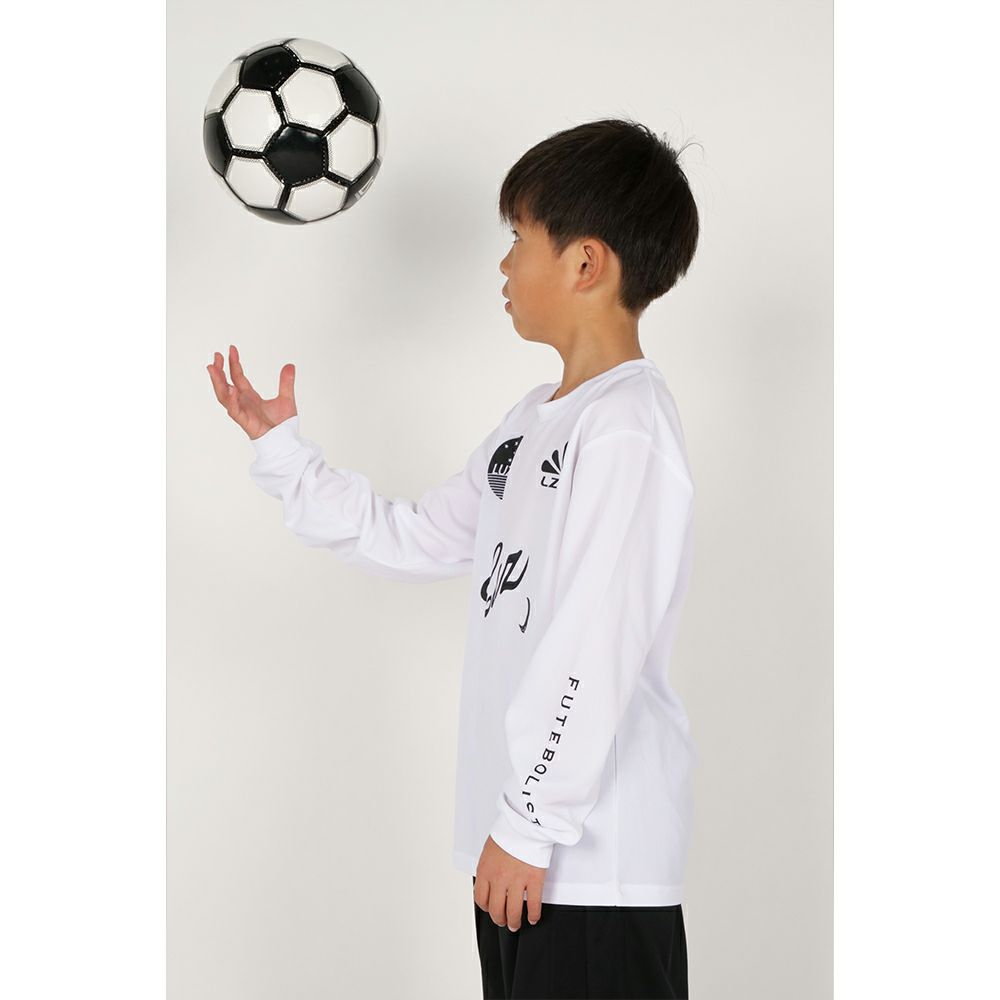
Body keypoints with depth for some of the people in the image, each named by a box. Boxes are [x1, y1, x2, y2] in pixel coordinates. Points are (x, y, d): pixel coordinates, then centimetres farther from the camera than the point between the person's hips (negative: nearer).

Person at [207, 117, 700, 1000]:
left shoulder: (625, 427, -17)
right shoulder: (535, 421, 15)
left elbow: (596, 647, -22)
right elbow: (412, 541, 21)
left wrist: (530, 825, -20)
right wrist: (282, 449, 18)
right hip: (526, 839, 10)